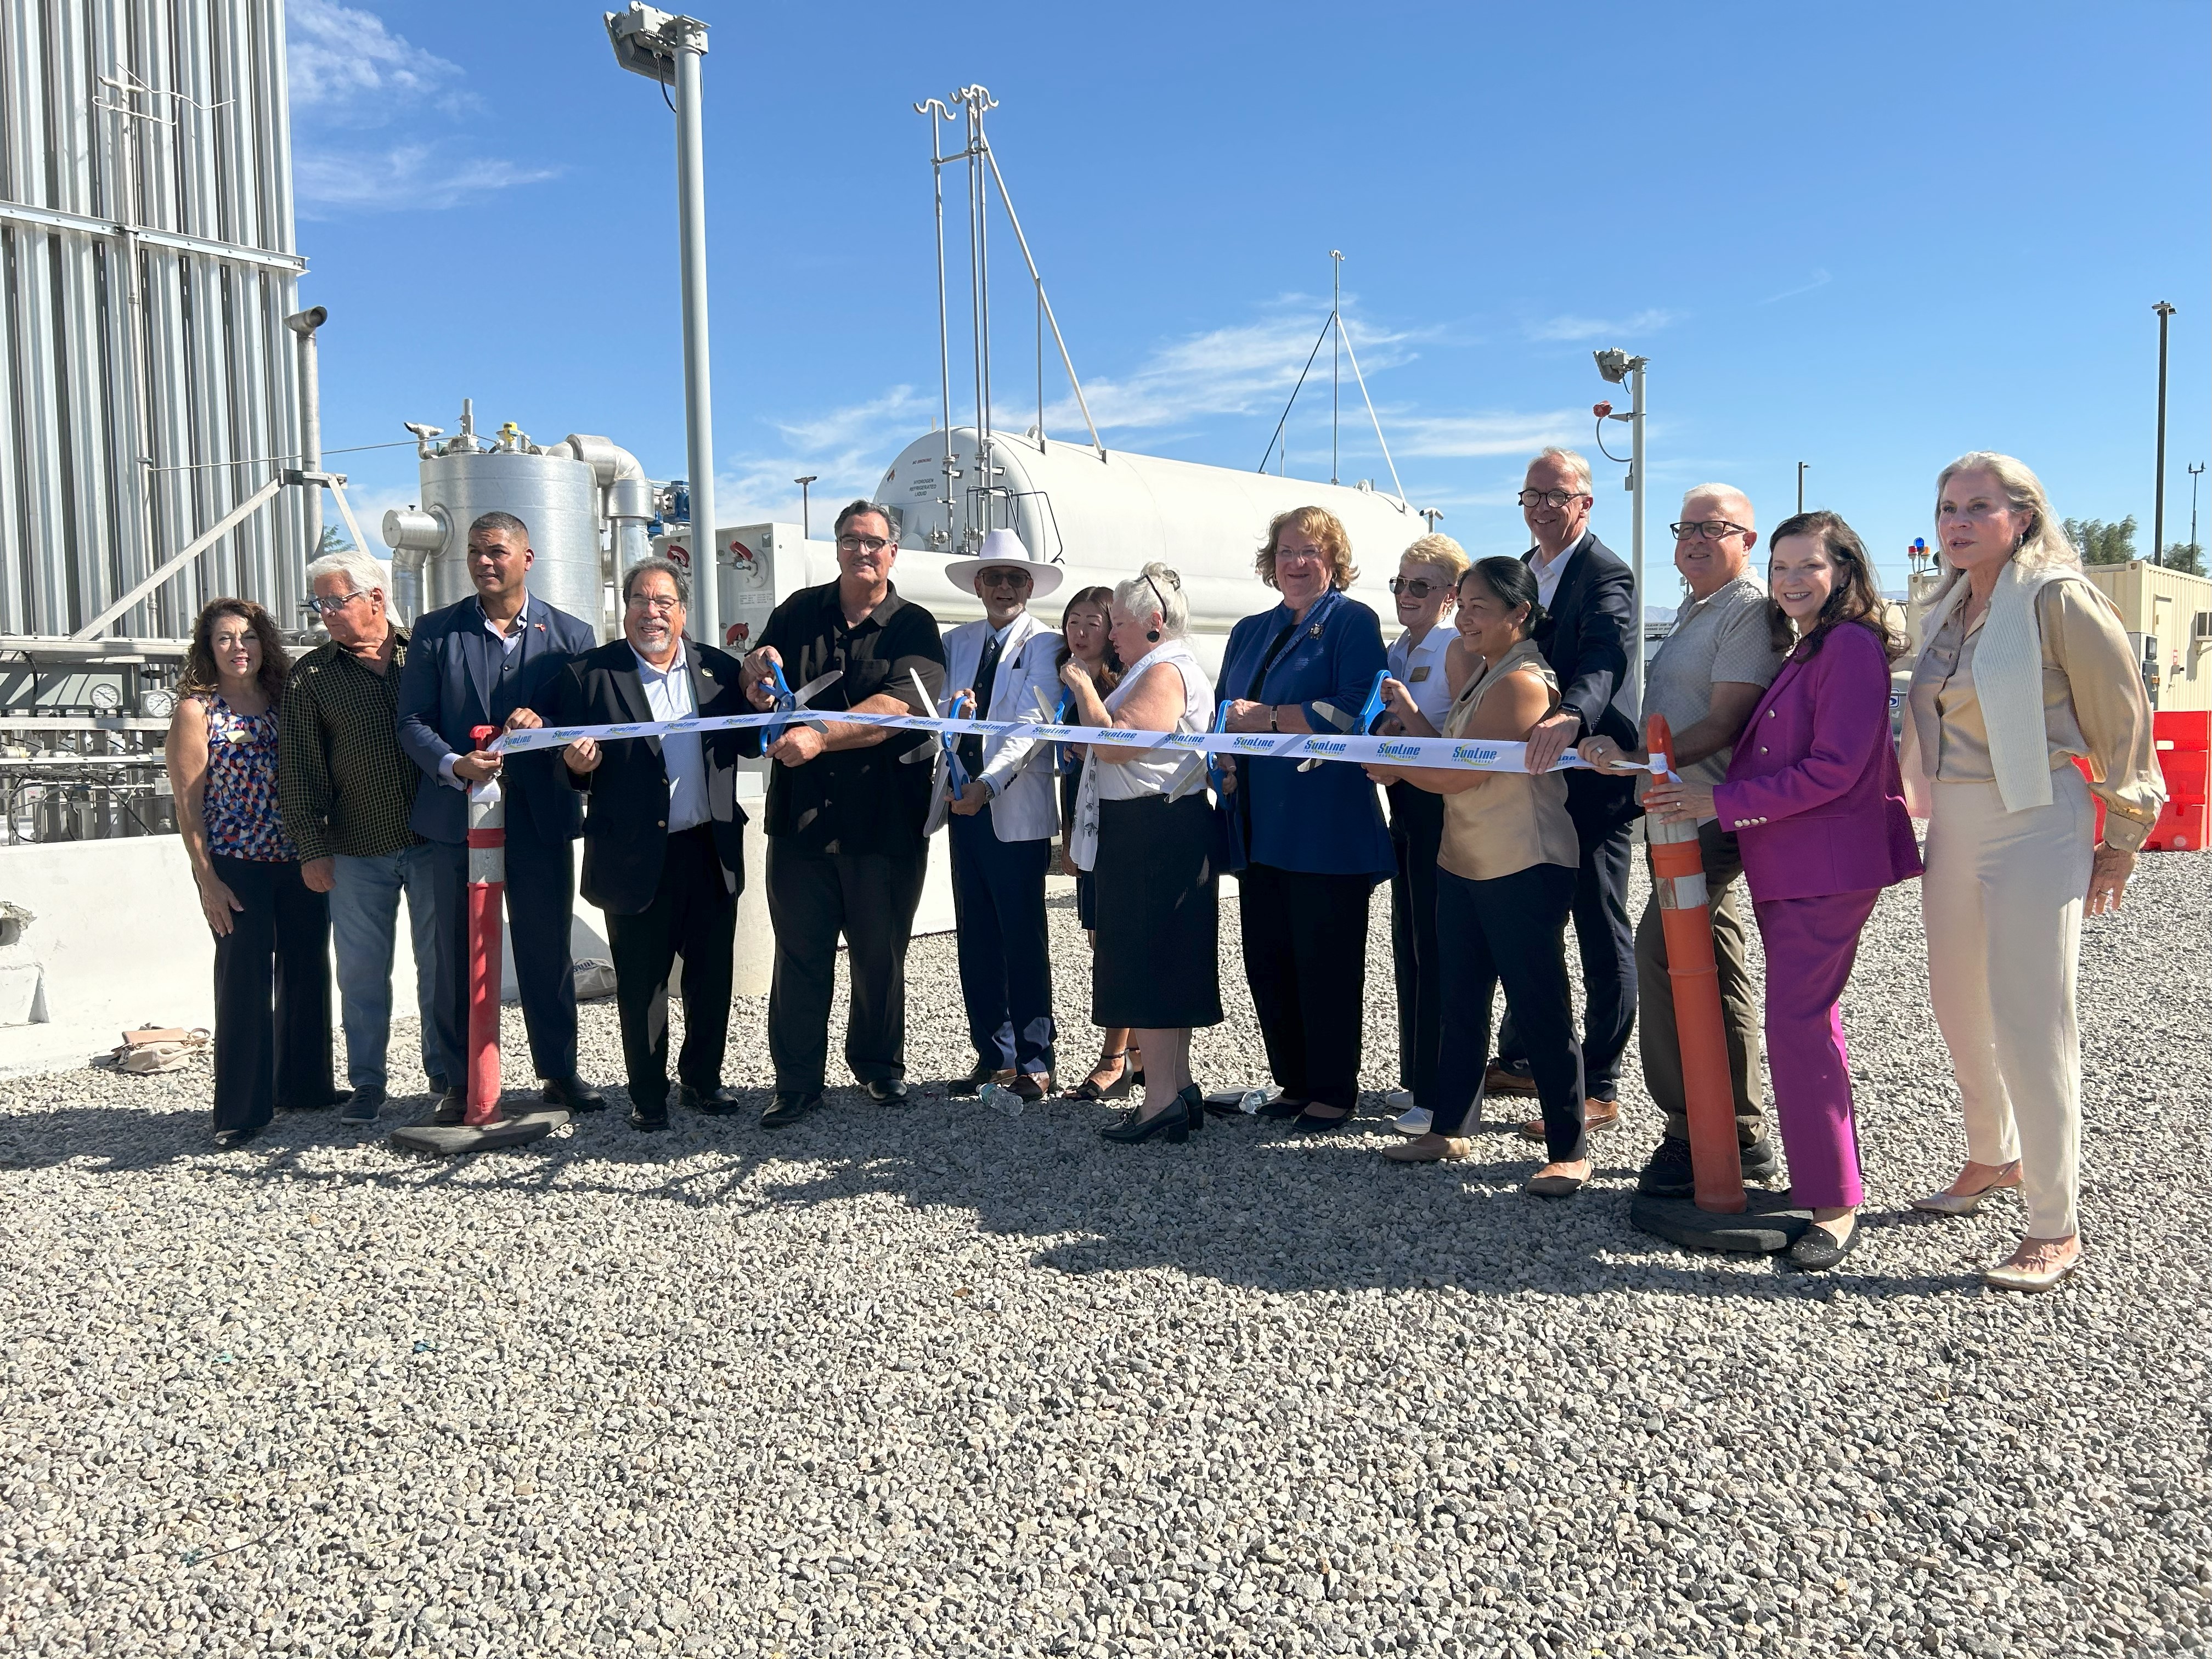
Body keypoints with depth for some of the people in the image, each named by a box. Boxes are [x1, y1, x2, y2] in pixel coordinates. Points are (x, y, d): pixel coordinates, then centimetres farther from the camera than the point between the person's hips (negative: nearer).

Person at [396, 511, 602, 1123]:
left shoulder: (570, 634, 6)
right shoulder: (435, 631, 5)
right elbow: (412, 721, 1)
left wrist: (546, 723, -18)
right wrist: (454, 765, -17)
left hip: (542, 816, 0)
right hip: (457, 815, 0)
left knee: (548, 950, 8)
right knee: (459, 953, 5)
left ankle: (560, 1072, 21)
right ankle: (462, 1081, 17)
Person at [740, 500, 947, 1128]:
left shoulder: (914, 628, -2)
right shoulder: (799, 612, 10)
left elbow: (895, 709, -18)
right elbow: (755, 680, 20)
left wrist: (819, 736, -31)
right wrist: (759, 667, -6)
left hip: (884, 822, -2)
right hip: (800, 816, 2)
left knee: (880, 953, 10)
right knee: (800, 953, 5)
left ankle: (878, 1064, 30)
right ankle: (797, 1081, 16)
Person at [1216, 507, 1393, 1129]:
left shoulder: (1353, 622, -1)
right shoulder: (1250, 632, 19)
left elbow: (1355, 709, -16)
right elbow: (1228, 714, 22)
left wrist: (1267, 718, -14)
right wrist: (1226, 759, 1)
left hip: (1325, 830, -7)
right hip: (1260, 827, 7)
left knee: (1325, 962, 0)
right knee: (1267, 960, 9)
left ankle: (1334, 1093, 11)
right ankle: (1293, 1083, 22)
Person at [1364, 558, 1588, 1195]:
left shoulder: (1522, 683, -18)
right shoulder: (1477, 669, 13)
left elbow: (1457, 775, -18)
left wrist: (1391, 764, -4)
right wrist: (1409, 714, -2)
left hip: (1526, 871, -9)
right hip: (1464, 864, 9)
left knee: (1541, 1011, -2)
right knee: (1461, 1003, 16)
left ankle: (1570, 1153, 8)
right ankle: (1447, 1130, 28)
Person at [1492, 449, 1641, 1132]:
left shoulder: (1607, 576, -13)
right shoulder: (1522, 570, 14)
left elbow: (1605, 659, -32)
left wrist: (1571, 717, -50)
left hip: (1592, 777, -8)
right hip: (1531, 776, 9)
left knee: (1602, 934, 1)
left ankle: (1598, 1087, 10)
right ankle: (1520, 1058, 33)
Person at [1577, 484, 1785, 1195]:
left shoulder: (1750, 611, -11)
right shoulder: (1693, 610, 21)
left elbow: (1724, 724, -19)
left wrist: (1637, 760, -26)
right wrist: (1632, 759, 15)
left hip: (1712, 816, -10)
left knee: (1662, 950, -15)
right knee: (1717, 969, 12)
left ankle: (1691, 1131, -5)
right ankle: (1742, 1136, 21)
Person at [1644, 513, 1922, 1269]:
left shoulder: (1851, 645, -11)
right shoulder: (1801, 650, 20)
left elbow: (1834, 768, -19)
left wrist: (1723, 801, -18)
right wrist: (1691, 793, 10)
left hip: (1829, 866, -10)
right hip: (1786, 866, 10)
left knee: (1798, 1023, -12)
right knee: (1809, 1018, 14)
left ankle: (1835, 1205, -3)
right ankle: (1826, 1179, 26)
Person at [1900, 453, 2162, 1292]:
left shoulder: (2058, 598, -9)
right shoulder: (1946, 612, 12)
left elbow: (2122, 718, -7)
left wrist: (2121, 839, -4)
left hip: (2036, 827, -8)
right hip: (1953, 829, 8)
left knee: (2030, 1024, -8)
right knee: (1959, 1009, 16)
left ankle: (2056, 1229, 3)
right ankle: (1993, 1158, 38)